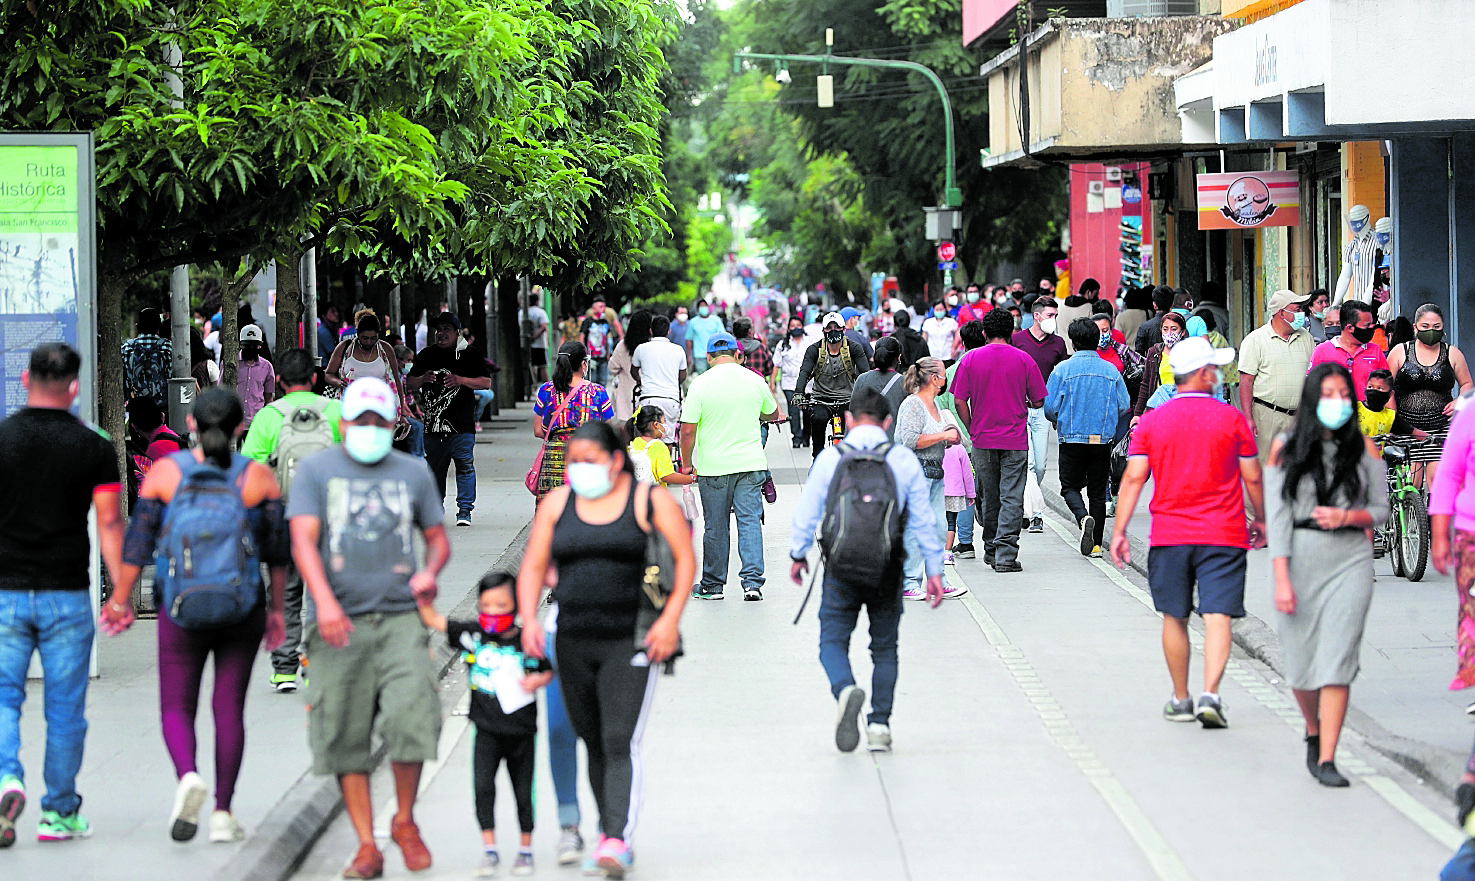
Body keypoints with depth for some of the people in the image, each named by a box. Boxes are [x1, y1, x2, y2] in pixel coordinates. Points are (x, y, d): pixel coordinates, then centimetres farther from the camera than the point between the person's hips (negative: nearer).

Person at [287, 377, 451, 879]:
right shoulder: (315, 471, 7)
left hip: (399, 618, 1)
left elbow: (438, 538, 21)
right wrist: (324, 601, -20)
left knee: (411, 715, -16)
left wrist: (430, 572, -4)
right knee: (344, 737, -1)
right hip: (339, 625, -1)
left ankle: (404, 820, 6)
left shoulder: (413, 473, 14)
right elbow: (303, 539, -4)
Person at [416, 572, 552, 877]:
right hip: (487, 730, 0)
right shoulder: (472, 634, -2)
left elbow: (547, 671, 6)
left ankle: (525, 849, 25)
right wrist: (424, 600, -17)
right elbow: (433, 620, -1)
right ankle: (489, 849, -3)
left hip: (521, 731, 0)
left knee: (523, 791, 10)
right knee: (483, 786, -12)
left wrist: (537, 681, -14)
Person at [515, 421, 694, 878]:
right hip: (574, 642, 4)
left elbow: (685, 558, -2)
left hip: (630, 643, -4)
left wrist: (670, 619, -12)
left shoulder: (649, 501, -2)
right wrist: (529, 618, -5)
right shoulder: (557, 504, 9)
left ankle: (617, 842, -22)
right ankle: (610, 833, 24)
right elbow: (533, 567, 11)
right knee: (594, 744, 11)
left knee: (620, 743, -14)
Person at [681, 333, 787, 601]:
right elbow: (772, 415, 18)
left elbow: (688, 431, -9)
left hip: (713, 467, -2)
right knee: (750, 521, 4)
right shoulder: (755, 381, 1)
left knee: (715, 527, 7)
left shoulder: (701, 384, -9)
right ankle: (752, 582, -4)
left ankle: (712, 585, 17)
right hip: (751, 464, 2)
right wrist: (777, 416, 40)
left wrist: (687, 464, 3)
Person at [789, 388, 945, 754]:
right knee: (885, 647, 13)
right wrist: (934, 570, 10)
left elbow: (806, 512, 2)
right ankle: (880, 725, 5)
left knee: (833, 640, 5)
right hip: (888, 570, 2)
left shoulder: (831, 457, -2)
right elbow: (923, 521, 3)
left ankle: (845, 690, -26)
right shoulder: (905, 460, 2)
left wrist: (797, 554, 17)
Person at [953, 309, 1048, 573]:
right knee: (1011, 498, -2)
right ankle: (1005, 553, -9)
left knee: (989, 497, 15)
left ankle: (991, 550, 24)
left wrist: (972, 430, 8)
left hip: (982, 440, 2)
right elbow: (1038, 401, 1)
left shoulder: (971, 359, -1)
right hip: (1015, 441, -2)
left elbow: (959, 402, -3)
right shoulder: (1024, 360, -4)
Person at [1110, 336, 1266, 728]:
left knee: (1174, 617, 13)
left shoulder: (1152, 421, 2)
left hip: (1169, 534, 2)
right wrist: (1260, 520, 19)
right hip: (1223, 534, -2)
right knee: (1217, 615, -5)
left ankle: (1180, 699, 21)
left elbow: (1133, 478, -3)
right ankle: (1210, 694, -19)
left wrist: (1119, 531, 0)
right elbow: (1253, 478, 4)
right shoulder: (1231, 419, -2)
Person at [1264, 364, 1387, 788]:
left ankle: (1327, 759, -8)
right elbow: (1277, 515, -3)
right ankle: (1313, 731, 36)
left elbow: (1381, 510, 11)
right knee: (1300, 661, 6)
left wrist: (1347, 516, -11)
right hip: (1300, 559, 0)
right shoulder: (1286, 448, 1)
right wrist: (1281, 579, -11)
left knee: (1338, 658, -9)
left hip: (1350, 560, 0)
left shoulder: (1364, 449, 6)